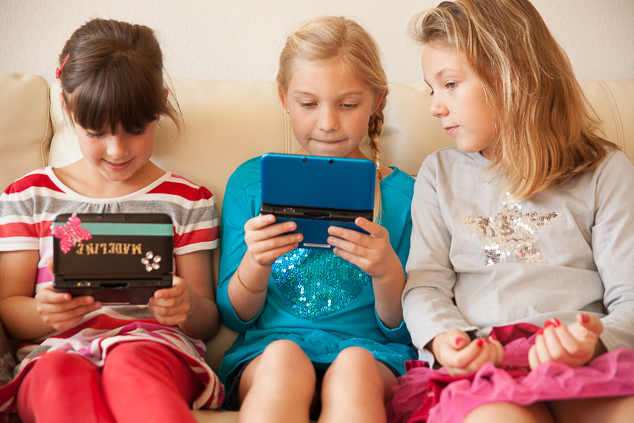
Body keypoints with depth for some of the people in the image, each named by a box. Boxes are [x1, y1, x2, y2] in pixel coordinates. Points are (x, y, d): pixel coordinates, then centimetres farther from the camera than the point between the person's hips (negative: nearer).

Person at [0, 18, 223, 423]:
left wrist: (188, 305, -13)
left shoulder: (187, 201, 15)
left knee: (131, 363, -39)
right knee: (62, 375, -39)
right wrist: (42, 313, -12)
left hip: (154, 348, 0)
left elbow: (207, 323, 14)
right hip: (56, 350, 1)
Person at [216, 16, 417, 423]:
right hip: (265, 351, 0)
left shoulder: (402, 194, 8)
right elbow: (234, 316, 11)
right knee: (283, 358, -36)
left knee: (354, 365, -35)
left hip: (370, 350, 1)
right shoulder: (251, 180, 9)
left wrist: (386, 272, -13)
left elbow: (400, 329, 9)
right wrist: (255, 263, -11)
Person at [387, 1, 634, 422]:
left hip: (588, 360, 1)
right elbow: (425, 284, 10)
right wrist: (443, 338, -14)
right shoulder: (440, 173, 18)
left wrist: (597, 343, -18)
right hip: (479, 362, 0)